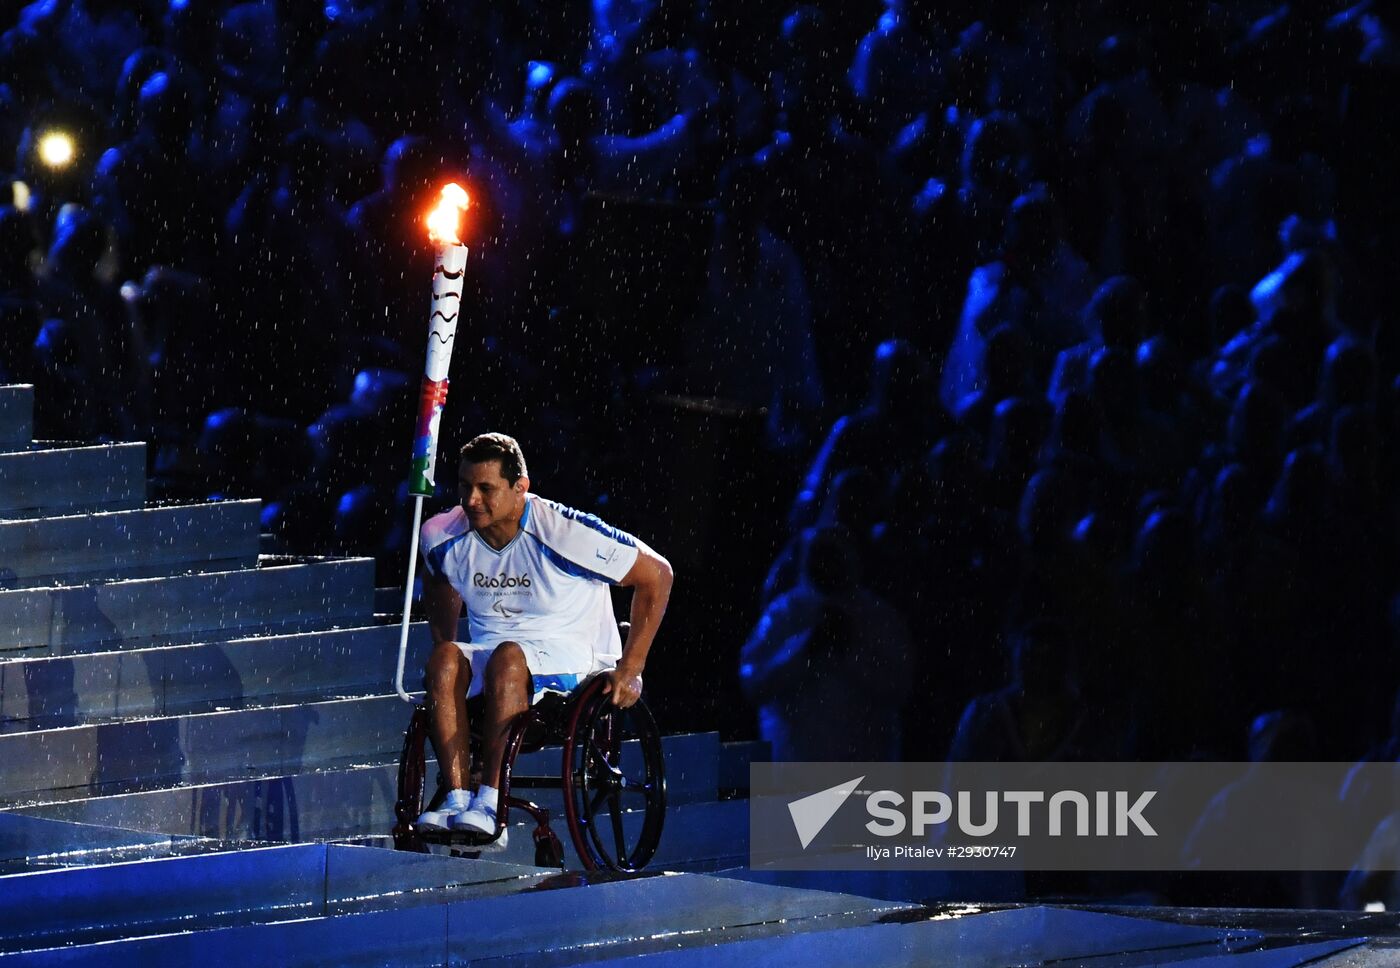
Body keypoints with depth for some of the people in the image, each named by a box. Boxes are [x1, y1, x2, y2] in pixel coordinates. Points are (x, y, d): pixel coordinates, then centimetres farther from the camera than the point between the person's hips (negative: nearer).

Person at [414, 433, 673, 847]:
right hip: (489, 658, 4)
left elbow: (656, 575, -8)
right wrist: (445, 650, 12)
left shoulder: (561, 532, -17)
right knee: (445, 658, -29)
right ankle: (456, 798, -36)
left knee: (508, 657, -37)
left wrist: (630, 669, -9)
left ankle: (490, 803, -41)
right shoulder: (445, 537, -2)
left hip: (573, 659, -4)